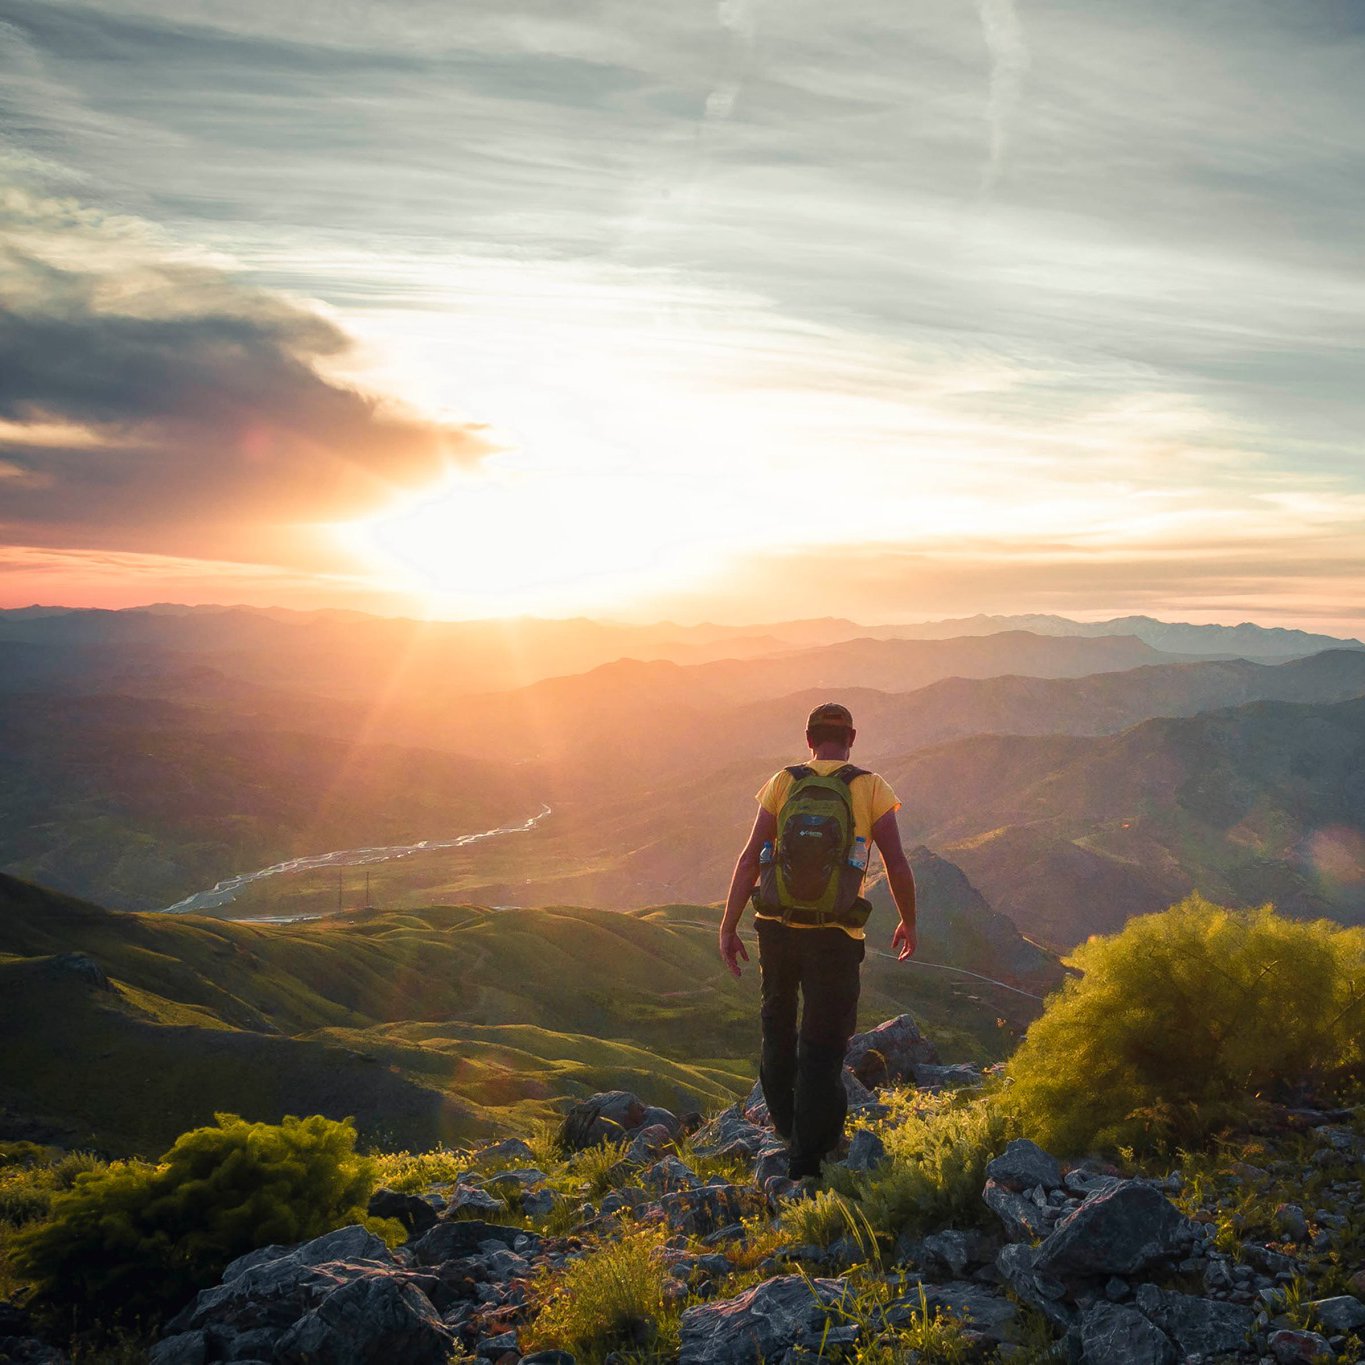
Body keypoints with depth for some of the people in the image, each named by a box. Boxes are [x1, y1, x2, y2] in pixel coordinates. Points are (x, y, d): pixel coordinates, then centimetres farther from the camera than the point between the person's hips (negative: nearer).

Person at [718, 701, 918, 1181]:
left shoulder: (782, 783, 3)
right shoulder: (871, 788, -1)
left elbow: (750, 859, -3)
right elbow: (897, 864, -3)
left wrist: (728, 927, 1)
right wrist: (908, 923, 13)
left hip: (776, 926, 3)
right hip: (835, 933, -2)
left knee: (778, 1026, 23)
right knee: (823, 1043, 6)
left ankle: (786, 1127, 37)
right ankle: (807, 1156, 8)